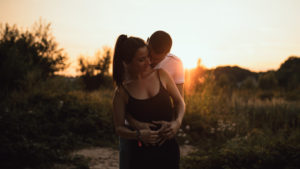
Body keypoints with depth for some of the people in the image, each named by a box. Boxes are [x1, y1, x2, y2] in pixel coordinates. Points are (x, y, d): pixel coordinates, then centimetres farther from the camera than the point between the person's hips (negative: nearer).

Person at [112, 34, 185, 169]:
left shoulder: (161, 75, 0)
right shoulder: (122, 91, -5)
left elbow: (179, 102, 9)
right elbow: (119, 128, -4)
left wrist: (177, 121, -9)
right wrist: (138, 135, -23)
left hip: (168, 147, 2)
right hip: (141, 153, -2)